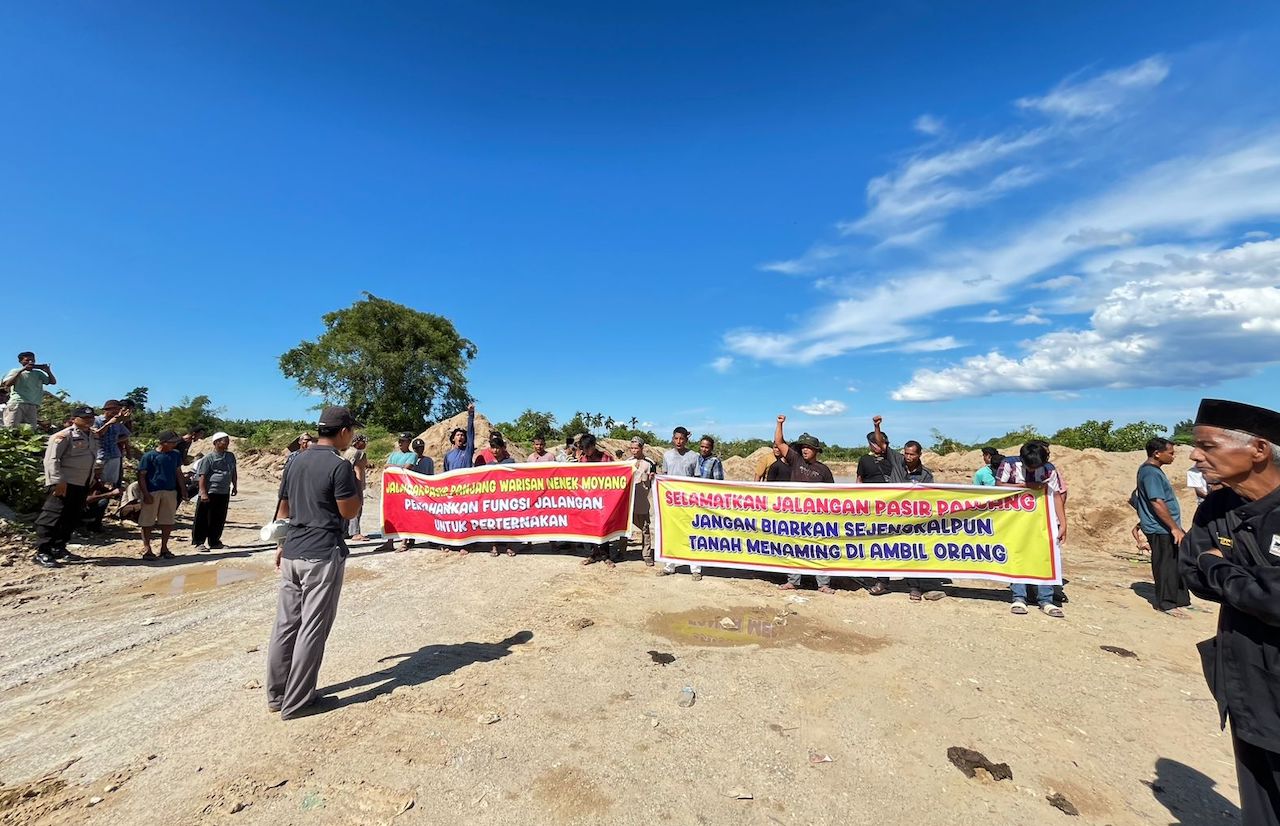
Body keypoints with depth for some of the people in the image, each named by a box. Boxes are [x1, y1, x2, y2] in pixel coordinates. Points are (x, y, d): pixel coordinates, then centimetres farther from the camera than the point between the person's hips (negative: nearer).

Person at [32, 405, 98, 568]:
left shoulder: (93, 437, 15)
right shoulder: (64, 435, -9)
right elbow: (51, 459, -15)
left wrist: (92, 481, 19)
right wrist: (58, 481, -22)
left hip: (82, 485, 8)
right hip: (64, 484, -8)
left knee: (72, 518, 12)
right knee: (53, 517, -7)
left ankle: (58, 548, 22)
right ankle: (42, 553, -3)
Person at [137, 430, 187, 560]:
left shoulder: (175, 454, 10)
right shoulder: (149, 456, -6)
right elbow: (141, 475, -8)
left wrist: (183, 490, 12)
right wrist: (145, 494, -14)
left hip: (170, 492, 5)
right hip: (152, 492, -5)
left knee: (168, 522, 9)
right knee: (147, 521, 3)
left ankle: (164, 548, 19)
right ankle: (146, 548, 13)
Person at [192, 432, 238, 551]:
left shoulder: (231, 456, 11)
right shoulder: (208, 458, -8)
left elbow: (233, 473, 21)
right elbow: (202, 476, -11)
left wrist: (234, 486, 18)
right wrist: (203, 493, -17)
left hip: (224, 493, 6)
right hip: (209, 493, -6)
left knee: (219, 520, 12)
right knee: (203, 519, 1)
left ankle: (214, 541, 22)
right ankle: (199, 542, 11)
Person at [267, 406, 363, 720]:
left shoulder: (296, 462, 9)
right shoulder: (339, 466, -15)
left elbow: (284, 508, 15)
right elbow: (349, 511, -10)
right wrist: (359, 476, -1)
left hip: (292, 553, 8)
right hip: (323, 555, -8)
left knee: (285, 625, 14)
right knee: (311, 630, 2)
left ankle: (276, 694, 26)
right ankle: (296, 703, 11)